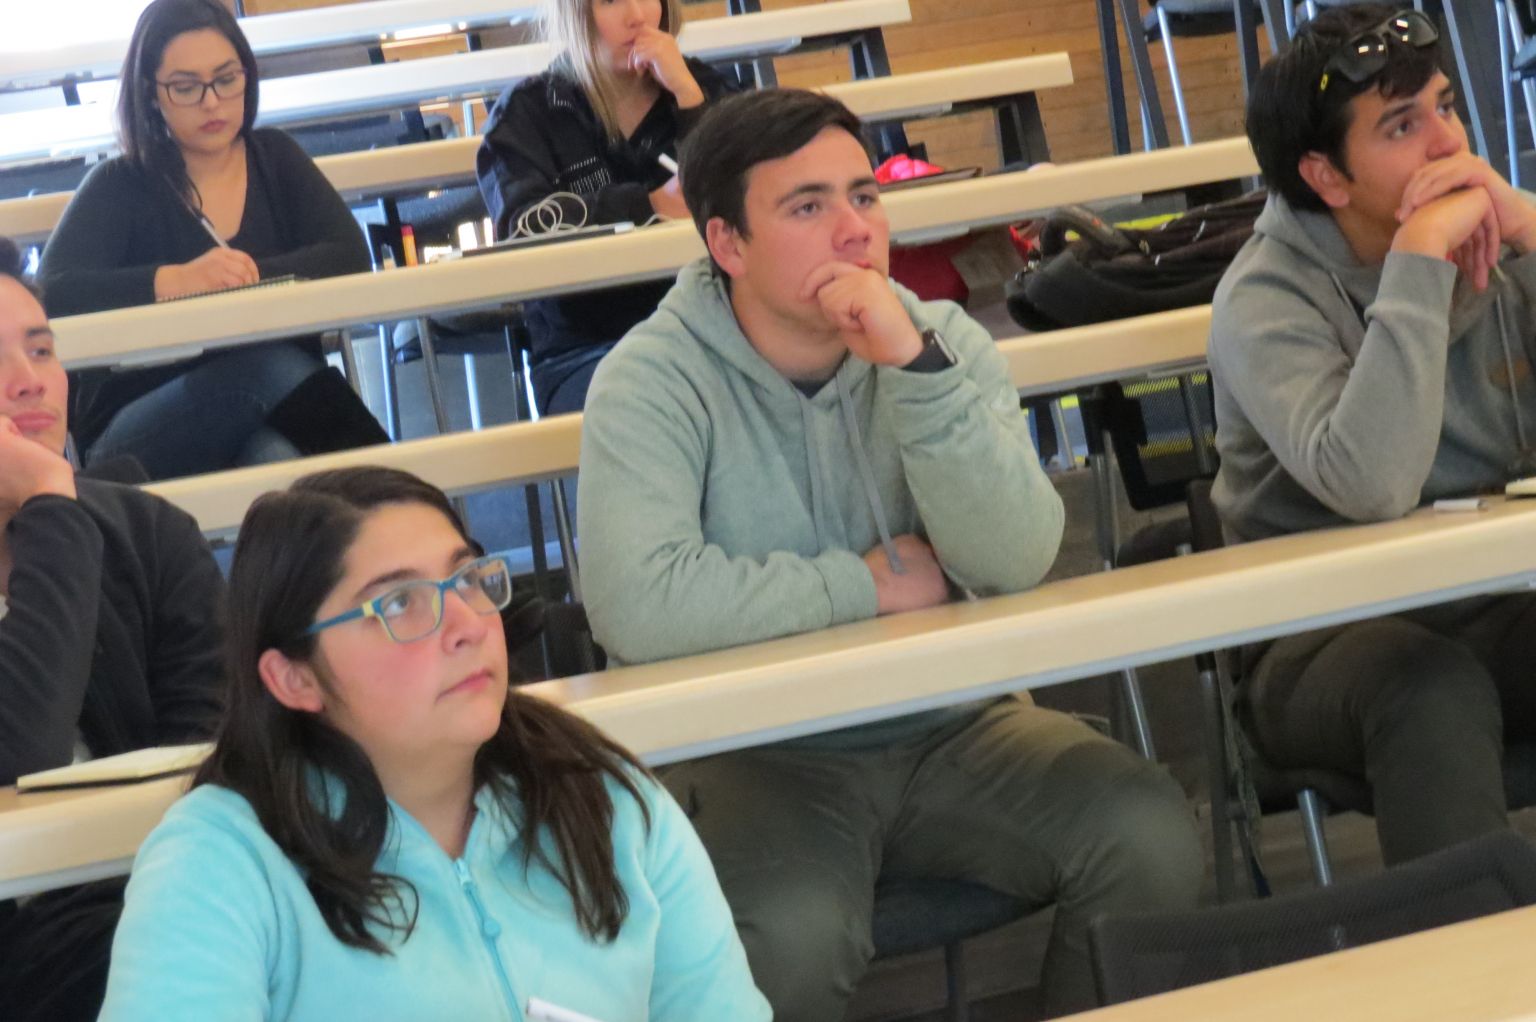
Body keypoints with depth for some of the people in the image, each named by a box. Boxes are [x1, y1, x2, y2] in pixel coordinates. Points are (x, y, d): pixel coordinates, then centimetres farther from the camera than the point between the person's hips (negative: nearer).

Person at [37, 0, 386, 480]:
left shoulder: (273, 156, 12)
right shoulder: (120, 187, 1)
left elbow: (350, 256, -2)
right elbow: (54, 292, -15)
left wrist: (248, 278, -19)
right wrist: (174, 281, -32)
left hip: (273, 413, 2)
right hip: (141, 432, -2)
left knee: (278, 458, -37)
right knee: (271, 366, -33)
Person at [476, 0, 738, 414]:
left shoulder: (699, 85, 13)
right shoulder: (524, 113, 5)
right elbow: (525, 226, -13)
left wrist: (686, 92, -9)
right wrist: (651, 205, -20)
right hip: (586, 350, -3)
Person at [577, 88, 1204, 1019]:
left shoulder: (945, 342, 0)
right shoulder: (654, 382, -11)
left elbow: (1016, 561, -15)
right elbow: (637, 608, -29)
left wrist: (914, 366, -26)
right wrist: (872, 583, -16)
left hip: (949, 728, 4)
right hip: (761, 756, -4)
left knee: (1151, 837, -18)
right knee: (789, 939, -33)